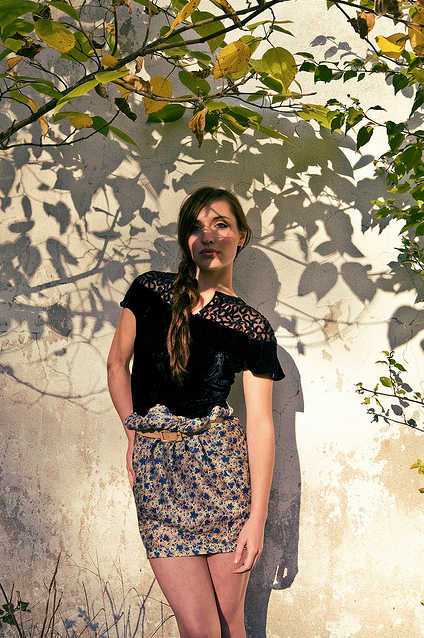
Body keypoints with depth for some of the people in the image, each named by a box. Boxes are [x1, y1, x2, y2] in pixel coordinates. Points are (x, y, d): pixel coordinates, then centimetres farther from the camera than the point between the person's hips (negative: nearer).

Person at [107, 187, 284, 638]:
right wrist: (135, 436, 9)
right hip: (154, 469, 1)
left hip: (220, 464, 0)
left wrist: (258, 517, -7)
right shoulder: (149, 291, 4)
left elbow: (260, 422, -3)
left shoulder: (252, 328, 0)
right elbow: (117, 364, 15)